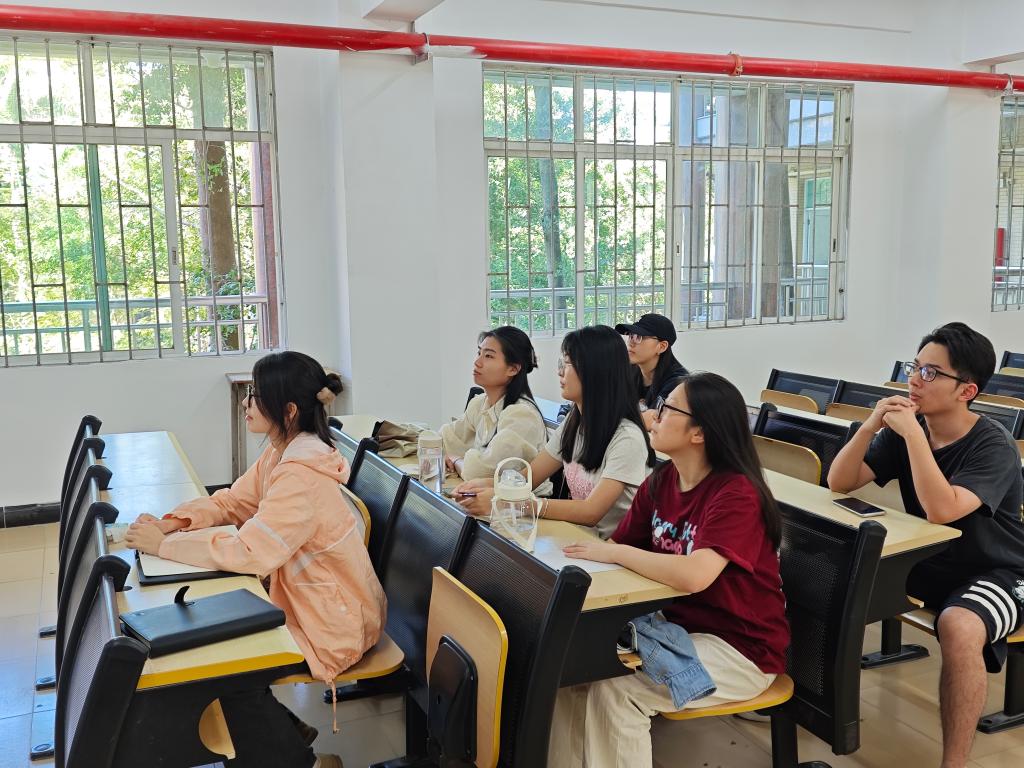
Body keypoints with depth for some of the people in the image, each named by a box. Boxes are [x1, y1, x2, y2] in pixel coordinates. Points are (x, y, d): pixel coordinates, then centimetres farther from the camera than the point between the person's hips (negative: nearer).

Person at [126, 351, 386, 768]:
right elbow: (230, 502, 9)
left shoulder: (302, 475, -29)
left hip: (334, 623, -9)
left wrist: (163, 545, -23)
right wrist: (173, 521, -8)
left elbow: (248, 553, -33)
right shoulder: (282, 453, 2)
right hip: (303, 600, 9)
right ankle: (284, 731, 25)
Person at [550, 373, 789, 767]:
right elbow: (616, 548, 1)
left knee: (613, 691, -22)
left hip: (739, 647, -7)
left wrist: (615, 553, -25)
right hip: (675, 624, 7)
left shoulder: (737, 494, -23)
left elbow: (694, 575, -37)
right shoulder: (661, 480, 0)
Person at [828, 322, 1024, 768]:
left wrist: (913, 432, -36)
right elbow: (839, 484, -10)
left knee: (958, 627, -37)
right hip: (927, 562, 6)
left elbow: (942, 511, -37)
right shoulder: (904, 429, -6)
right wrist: (870, 427, -24)